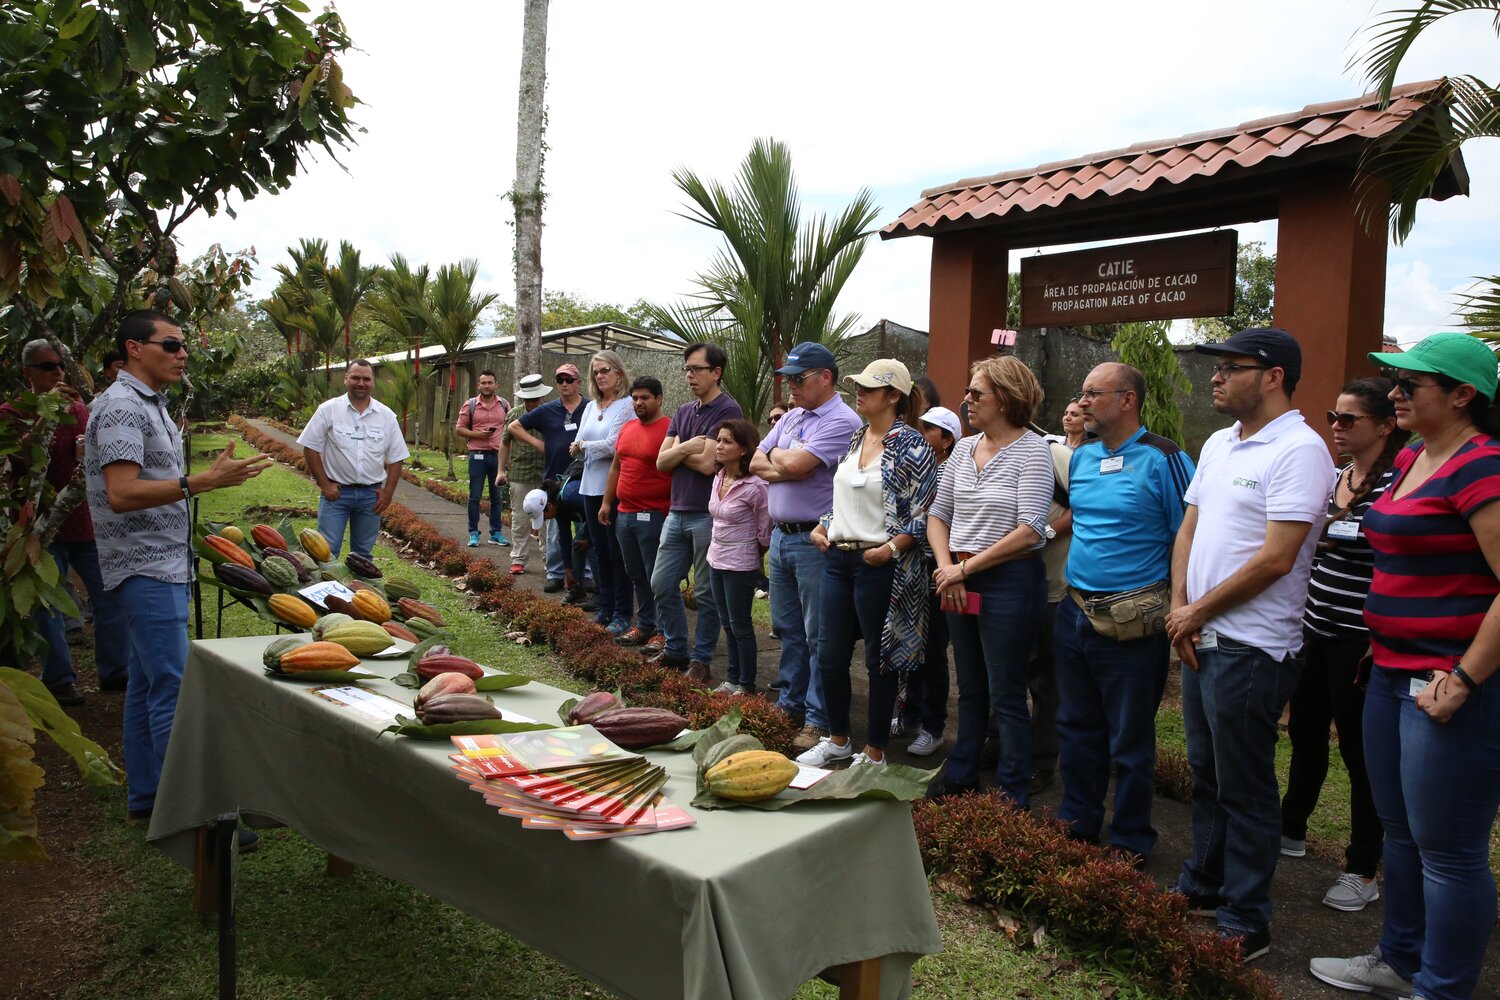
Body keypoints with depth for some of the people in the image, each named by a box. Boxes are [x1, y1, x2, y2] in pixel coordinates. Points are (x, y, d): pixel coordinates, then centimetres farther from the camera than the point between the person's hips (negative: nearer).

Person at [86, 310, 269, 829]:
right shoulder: (121, 407, -15)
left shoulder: (150, 404, 16)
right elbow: (122, 494, -25)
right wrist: (204, 481, -30)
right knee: (173, 690, -10)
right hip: (145, 569, -10)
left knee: (147, 684, 14)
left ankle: (145, 799, 22)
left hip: (162, 566, 10)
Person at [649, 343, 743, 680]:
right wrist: (686, 447, -12)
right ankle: (675, 649, 26)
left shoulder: (728, 411, -11)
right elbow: (662, 461, 5)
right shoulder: (682, 412, 13)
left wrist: (677, 451, -2)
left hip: (709, 515, -7)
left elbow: (708, 463, -18)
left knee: (706, 593, 3)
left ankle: (701, 659, 15)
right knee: (662, 585, 11)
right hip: (678, 512, 8)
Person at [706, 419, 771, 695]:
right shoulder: (718, 478, 4)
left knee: (740, 625, 3)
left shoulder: (754, 486, -21)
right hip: (716, 559, 8)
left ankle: (746, 685, 16)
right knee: (728, 624, 16)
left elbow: (766, 532, -14)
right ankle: (732, 679, 27)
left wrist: (751, 556, -1)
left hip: (740, 565, -8)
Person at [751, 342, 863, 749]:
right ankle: (790, 704, 30)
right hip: (780, 536, 9)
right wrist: (787, 467, -9)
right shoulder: (791, 418, 15)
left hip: (814, 540, -9)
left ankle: (818, 720, 7)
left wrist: (777, 456, -1)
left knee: (819, 636, -1)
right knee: (787, 629, 17)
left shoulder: (841, 421, -13)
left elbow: (794, 464, -23)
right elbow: (756, 463, 10)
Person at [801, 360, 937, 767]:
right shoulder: (855, 439, 12)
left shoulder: (911, 445, -10)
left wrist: (891, 548, -22)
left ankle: (874, 754, 20)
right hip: (838, 558, 7)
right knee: (830, 656, 12)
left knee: (879, 660, 6)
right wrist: (822, 527, 7)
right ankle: (838, 740, 30)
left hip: (879, 565, -7)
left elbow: (923, 513, -13)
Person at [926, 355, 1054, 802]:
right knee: (969, 689, 19)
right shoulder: (963, 448, 9)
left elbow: (1029, 532, -18)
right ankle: (961, 777, 34)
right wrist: (947, 568, -4)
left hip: (1009, 582, -6)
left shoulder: (1032, 451, -11)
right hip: (959, 583, 7)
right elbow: (938, 515, 12)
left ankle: (1013, 798, 17)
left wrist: (966, 568, -14)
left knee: (1006, 697, 3)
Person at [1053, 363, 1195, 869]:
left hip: (1132, 625, -6)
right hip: (1074, 613, 7)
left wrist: (1175, 609, -14)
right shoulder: (1080, 457, 8)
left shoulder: (1163, 459, -12)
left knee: (1130, 741, 6)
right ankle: (1078, 822, 34)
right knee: (1077, 727, 18)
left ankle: (1130, 842, 22)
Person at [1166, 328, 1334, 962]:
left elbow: (1275, 559, -21)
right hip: (1199, 640, 8)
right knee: (1206, 775, 19)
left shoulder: (1299, 450, -15)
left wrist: (1199, 611, -11)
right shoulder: (1218, 445, 11)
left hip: (1252, 649, -8)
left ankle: (1246, 923, 16)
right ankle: (1202, 887, 34)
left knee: (1244, 790, 3)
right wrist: (1180, 610, 0)